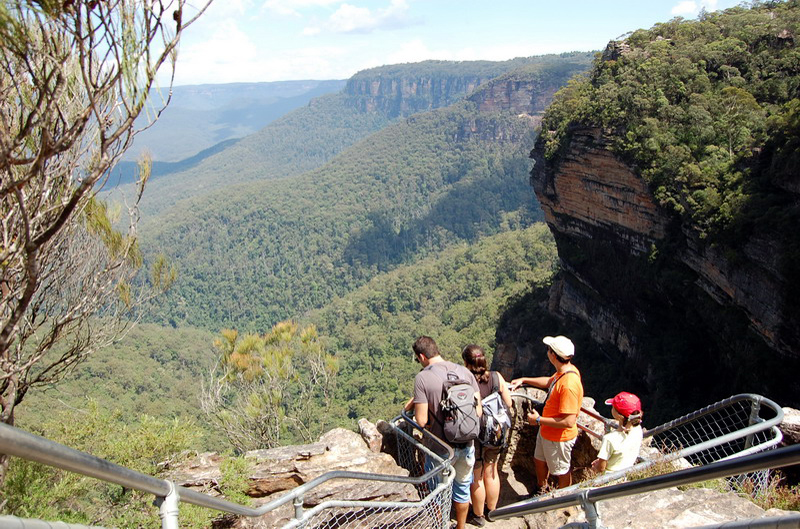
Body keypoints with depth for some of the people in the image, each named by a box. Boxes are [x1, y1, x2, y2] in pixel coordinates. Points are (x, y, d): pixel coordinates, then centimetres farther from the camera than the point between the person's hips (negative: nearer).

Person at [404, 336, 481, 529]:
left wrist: (414, 404, 1)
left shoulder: (422, 377, -17)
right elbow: (478, 410, 0)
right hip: (466, 445, 4)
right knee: (462, 487, 25)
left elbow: (422, 421, -18)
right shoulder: (464, 371, -3)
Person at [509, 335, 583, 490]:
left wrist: (539, 420, -24)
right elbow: (550, 381, 17)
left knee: (561, 472, 15)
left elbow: (569, 421, -35)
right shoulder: (564, 371, -7)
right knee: (539, 461, 29)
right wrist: (524, 380, 14)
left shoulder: (569, 385, -36)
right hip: (546, 431, 10)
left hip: (559, 438, -10)